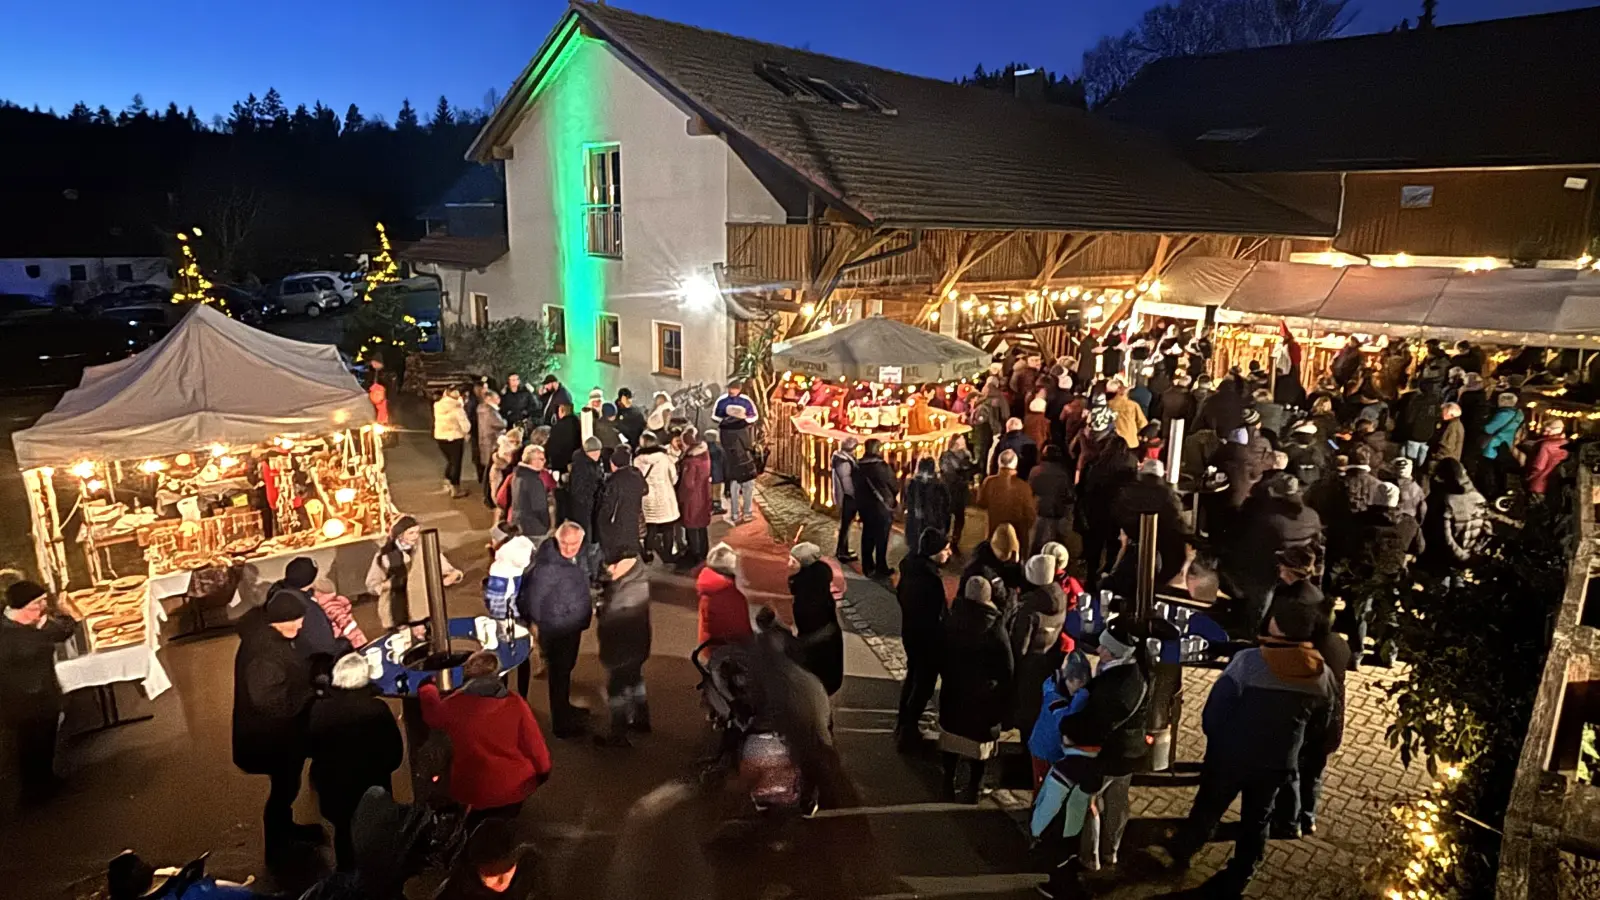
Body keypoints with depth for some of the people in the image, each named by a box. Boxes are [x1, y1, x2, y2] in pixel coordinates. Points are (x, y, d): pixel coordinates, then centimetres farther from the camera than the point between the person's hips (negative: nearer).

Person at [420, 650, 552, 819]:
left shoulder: (454, 705, -14)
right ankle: (512, 806, 20)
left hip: (472, 792, 1)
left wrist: (428, 688, 28)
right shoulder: (515, 703, -17)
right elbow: (533, 743, -7)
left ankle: (480, 810, 21)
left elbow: (432, 715, 9)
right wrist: (543, 770, 11)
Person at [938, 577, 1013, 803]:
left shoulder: (951, 622, -8)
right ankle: (972, 788, 20)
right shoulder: (996, 630, -19)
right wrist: (1002, 701, -1)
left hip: (954, 692, 3)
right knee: (979, 740, 11)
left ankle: (948, 785, 26)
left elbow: (941, 657, 3)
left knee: (951, 738, 17)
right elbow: (1006, 671, -13)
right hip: (985, 698, -3)